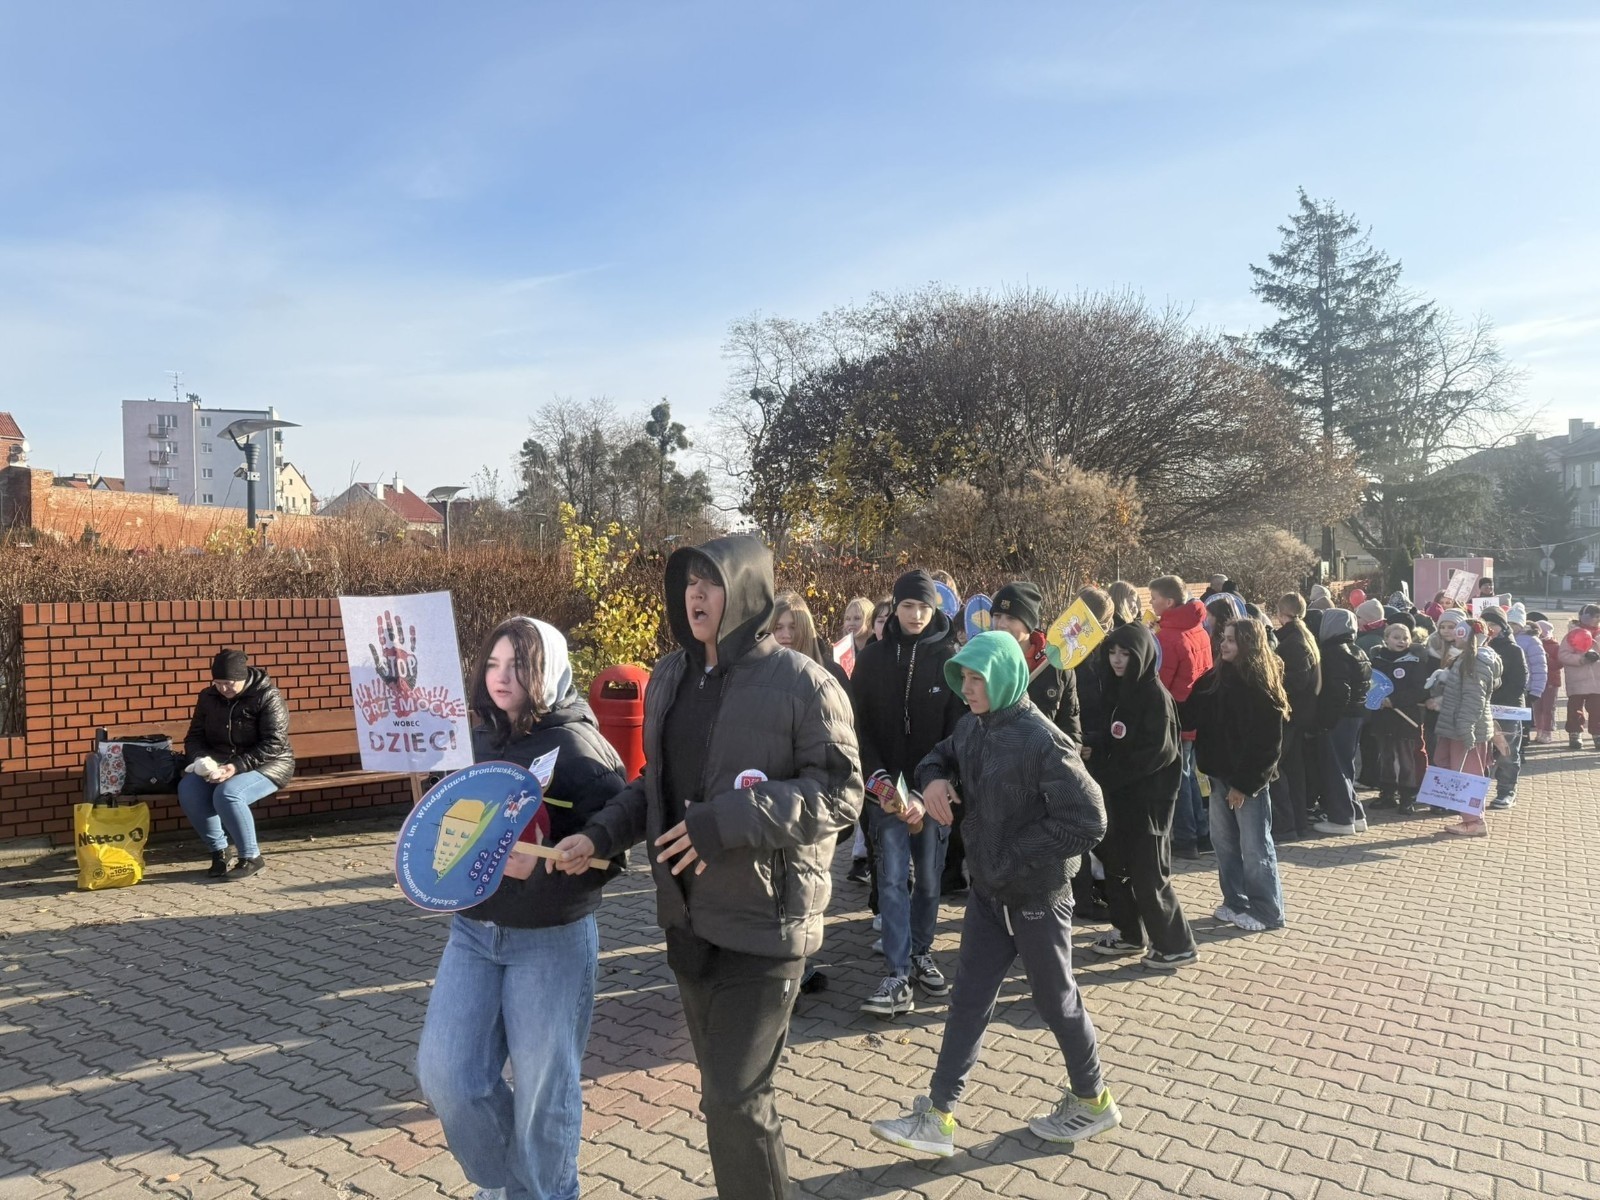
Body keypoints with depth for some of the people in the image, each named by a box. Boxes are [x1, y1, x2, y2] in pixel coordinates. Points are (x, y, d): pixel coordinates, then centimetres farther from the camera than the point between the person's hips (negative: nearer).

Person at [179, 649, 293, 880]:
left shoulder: (268, 697, -11)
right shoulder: (208, 697, 6)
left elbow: (273, 745, -18)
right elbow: (194, 738, 9)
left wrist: (236, 766, -29)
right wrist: (203, 760, -14)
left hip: (266, 765, -6)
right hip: (218, 764, 6)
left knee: (227, 794, -34)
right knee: (187, 789, -24)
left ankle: (251, 858, -16)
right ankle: (218, 851, -8)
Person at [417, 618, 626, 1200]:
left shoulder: (578, 746, -14)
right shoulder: (479, 740, 5)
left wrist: (540, 867, -32)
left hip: (552, 940, -6)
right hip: (472, 931, 6)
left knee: (542, 1087, 5)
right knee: (445, 1074, 6)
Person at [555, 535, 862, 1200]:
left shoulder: (802, 683, -14)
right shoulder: (669, 677, 5)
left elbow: (841, 792, -16)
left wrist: (730, 820, -24)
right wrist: (599, 835, -2)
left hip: (766, 922, -6)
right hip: (689, 915, 6)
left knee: (735, 1099, -1)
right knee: (723, 1091, 18)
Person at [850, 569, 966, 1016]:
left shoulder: (950, 659, -4)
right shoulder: (873, 658, 0)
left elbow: (958, 733, -7)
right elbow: (860, 726, 1)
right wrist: (878, 779, -12)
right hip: (887, 788, 0)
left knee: (929, 878, 11)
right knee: (892, 879, -3)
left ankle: (921, 956, 30)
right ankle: (898, 978, 0)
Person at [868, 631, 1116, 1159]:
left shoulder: (1043, 742, -23)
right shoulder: (972, 727, -1)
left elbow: (1087, 821, -25)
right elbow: (939, 757, 18)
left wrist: (1012, 858, -22)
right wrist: (933, 778, -7)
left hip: (1036, 896, -7)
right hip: (988, 891, 7)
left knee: (1055, 998, 12)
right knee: (969, 1000, 10)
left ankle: (1092, 1100, 36)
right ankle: (937, 1115, 17)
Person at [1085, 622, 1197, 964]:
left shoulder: (1155, 694, -14)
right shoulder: (1117, 689, 8)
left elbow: (1157, 752, -19)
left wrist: (1107, 777, -16)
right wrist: (1098, 770, -4)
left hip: (1149, 797, -8)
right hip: (1119, 794, 8)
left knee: (1149, 874, -1)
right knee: (1117, 866, 14)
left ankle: (1176, 944, 12)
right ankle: (1131, 935, 28)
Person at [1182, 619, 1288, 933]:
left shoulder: (1261, 684, -14)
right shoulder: (1216, 678, 7)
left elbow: (1267, 742, -16)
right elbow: (1193, 714, 8)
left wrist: (1245, 783, -16)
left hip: (1248, 779, -7)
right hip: (1220, 774, 7)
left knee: (1254, 847, 2)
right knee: (1224, 841, 14)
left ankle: (1266, 911, 14)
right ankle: (1235, 902, 27)